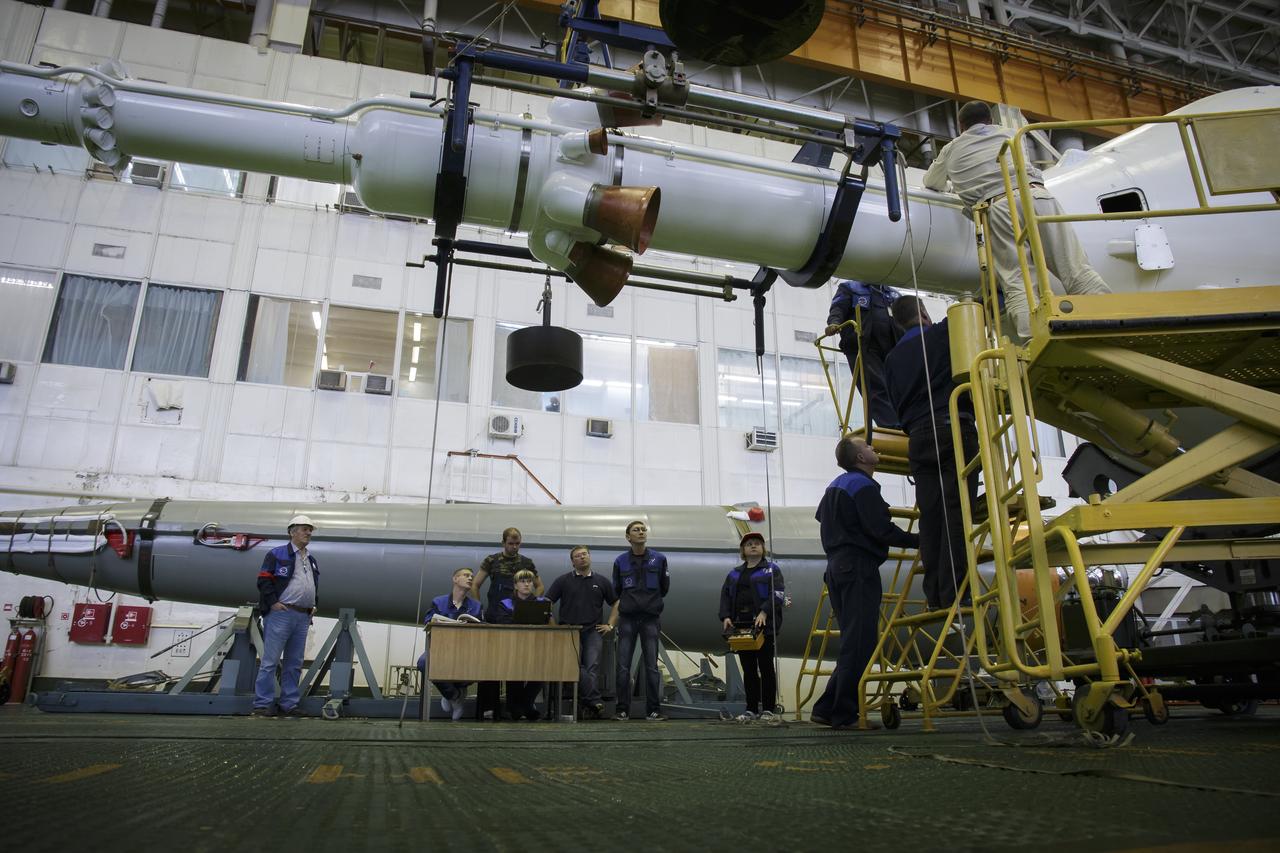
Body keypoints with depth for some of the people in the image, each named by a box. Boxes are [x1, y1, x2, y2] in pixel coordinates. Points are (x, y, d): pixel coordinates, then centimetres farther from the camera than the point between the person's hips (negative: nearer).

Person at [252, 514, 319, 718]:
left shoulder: (312, 560, 21)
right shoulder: (277, 554, 0)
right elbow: (264, 580, -6)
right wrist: (273, 602, -13)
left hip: (303, 617, 7)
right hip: (281, 614, -7)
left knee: (294, 664, 8)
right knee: (270, 661, -6)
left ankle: (289, 705, 12)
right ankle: (263, 705, -2)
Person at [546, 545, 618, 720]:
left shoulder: (601, 581, 13)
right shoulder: (563, 580, 8)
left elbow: (617, 603, 20)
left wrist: (610, 625, 10)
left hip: (593, 630, 1)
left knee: (592, 665, -16)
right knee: (575, 665, -21)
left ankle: (589, 704, -16)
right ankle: (594, 701, -22)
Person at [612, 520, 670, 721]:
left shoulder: (659, 559, 3)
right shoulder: (620, 561, 4)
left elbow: (664, 587, 12)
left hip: (650, 619, 0)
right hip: (627, 619, 1)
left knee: (651, 666, 0)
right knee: (623, 666, 0)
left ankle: (653, 710, 8)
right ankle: (622, 710, 8)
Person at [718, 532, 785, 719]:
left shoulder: (771, 569, 6)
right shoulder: (734, 574, 20)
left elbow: (778, 593, -7)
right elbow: (725, 596, 13)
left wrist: (764, 612, -21)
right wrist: (725, 617, -5)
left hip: (763, 625, -4)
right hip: (741, 626, 4)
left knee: (766, 666, -2)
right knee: (748, 669, 6)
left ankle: (769, 708, 4)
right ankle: (751, 709, 11)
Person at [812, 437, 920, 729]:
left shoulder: (836, 486, 20)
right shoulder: (863, 486, -10)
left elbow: (820, 516, 34)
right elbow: (881, 529, -19)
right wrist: (917, 540, -8)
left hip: (838, 568, 10)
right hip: (859, 568, -10)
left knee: (852, 642, 12)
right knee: (859, 643, -8)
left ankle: (827, 709, 10)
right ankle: (845, 714, -7)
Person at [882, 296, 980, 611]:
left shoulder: (893, 358, 21)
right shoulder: (942, 333, 7)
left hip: (918, 437, 5)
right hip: (953, 429, -5)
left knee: (930, 516, 1)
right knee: (956, 512, -10)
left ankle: (935, 595, -2)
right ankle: (953, 593, -17)